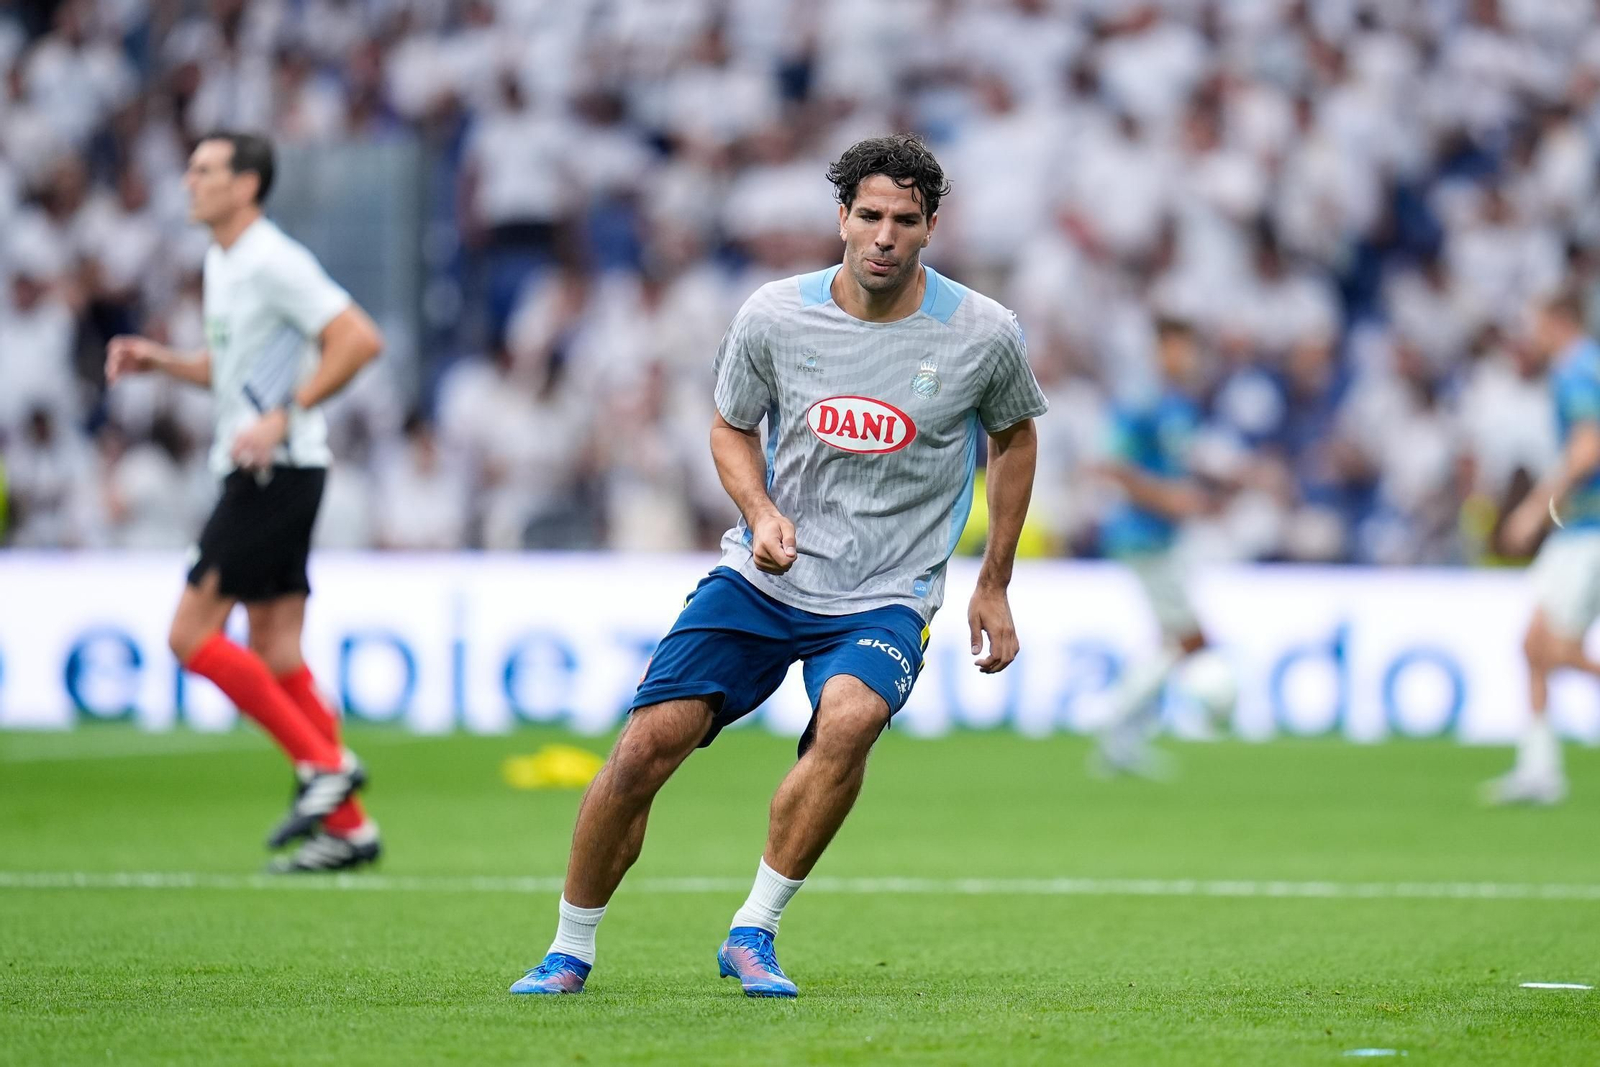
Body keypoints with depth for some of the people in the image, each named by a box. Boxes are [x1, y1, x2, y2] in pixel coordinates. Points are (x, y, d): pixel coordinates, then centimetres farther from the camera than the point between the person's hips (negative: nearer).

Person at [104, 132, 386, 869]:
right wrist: (159, 361, 12)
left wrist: (284, 418, -23)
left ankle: (323, 763, -6)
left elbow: (359, 340, -20)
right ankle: (347, 827, 7)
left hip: (278, 472, -10)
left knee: (192, 635, -9)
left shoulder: (273, 262, -14)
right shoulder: (219, 263, 16)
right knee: (276, 655, 7)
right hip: (254, 475, 10)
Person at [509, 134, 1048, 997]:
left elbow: (1013, 438, 12)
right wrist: (761, 513, -9)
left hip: (884, 600, -1)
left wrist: (993, 587, 13)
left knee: (849, 719, -33)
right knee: (649, 743, -11)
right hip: (764, 578, 2)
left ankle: (752, 934, -16)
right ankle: (570, 951, 10)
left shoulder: (983, 333, -7)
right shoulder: (774, 315, -5)